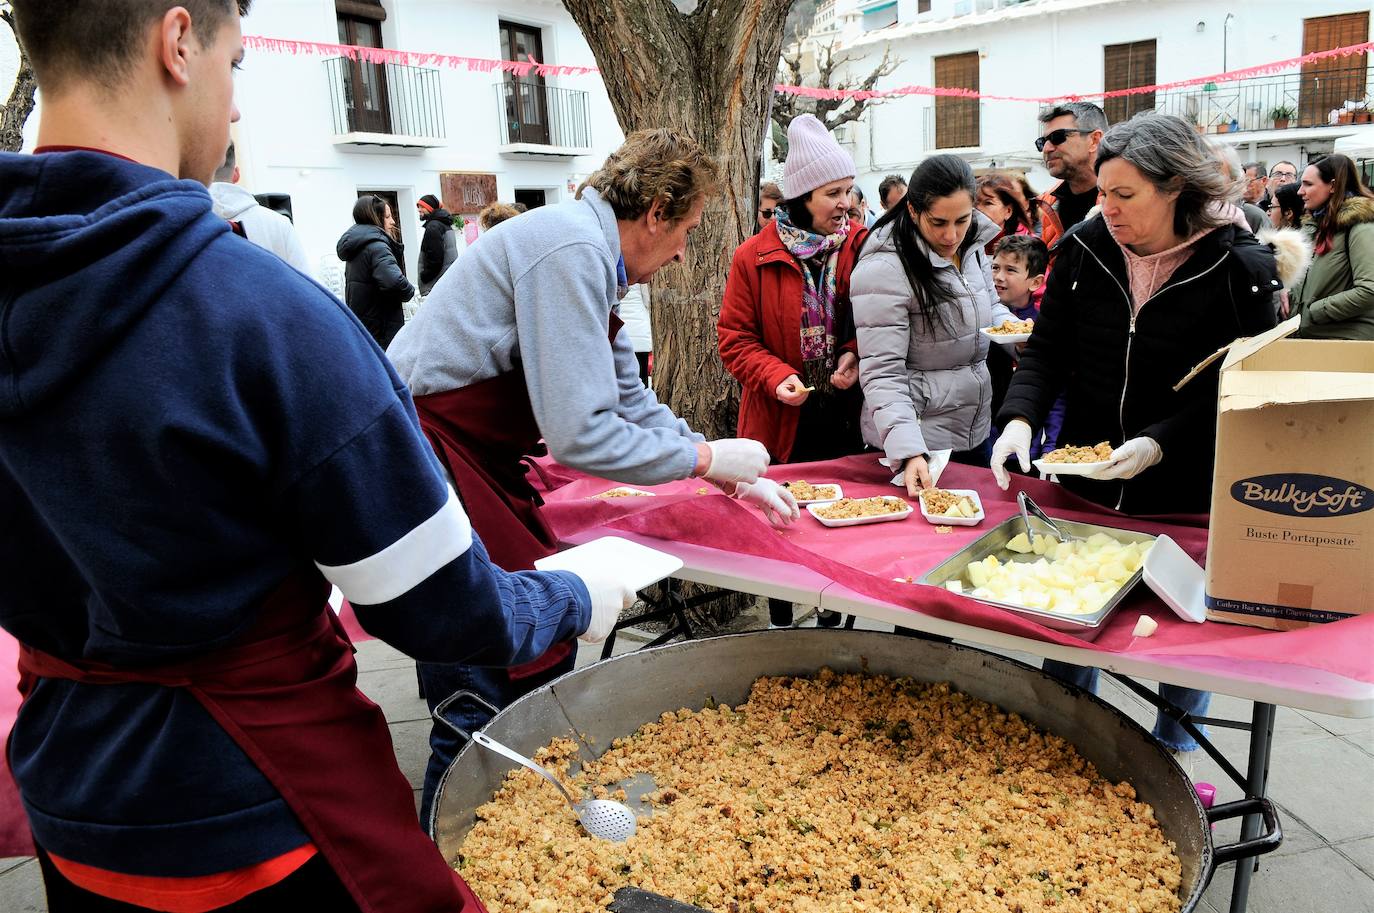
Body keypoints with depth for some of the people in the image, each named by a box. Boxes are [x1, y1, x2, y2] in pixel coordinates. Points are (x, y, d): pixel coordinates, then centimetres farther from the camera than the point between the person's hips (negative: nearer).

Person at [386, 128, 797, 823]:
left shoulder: (590, 254, 13)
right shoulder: (570, 250, -19)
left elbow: (631, 400, 21)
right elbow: (580, 434, -23)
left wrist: (739, 478, 19)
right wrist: (707, 459, -9)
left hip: (477, 467, 10)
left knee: (544, 651, 16)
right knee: (482, 716, -4)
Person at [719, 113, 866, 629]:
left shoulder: (862, 247, -1)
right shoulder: (754, 258, -7)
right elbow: (735, 338, -4)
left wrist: (856, 354, -12)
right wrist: (776, 376, -19)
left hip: (847, 416, 2)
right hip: (784, 419, -2)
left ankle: (833, 621, 33)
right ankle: (780, 626, 30)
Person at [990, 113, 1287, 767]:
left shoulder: (1239, 269, -12)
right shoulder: (1085, 248, -4)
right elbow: (1046, 350, -1)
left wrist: (1159, 442, -24)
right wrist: (1020, 417, -18)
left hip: (1187, 493, -2)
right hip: (1082, 481, 3)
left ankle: (1171, 754, 39)